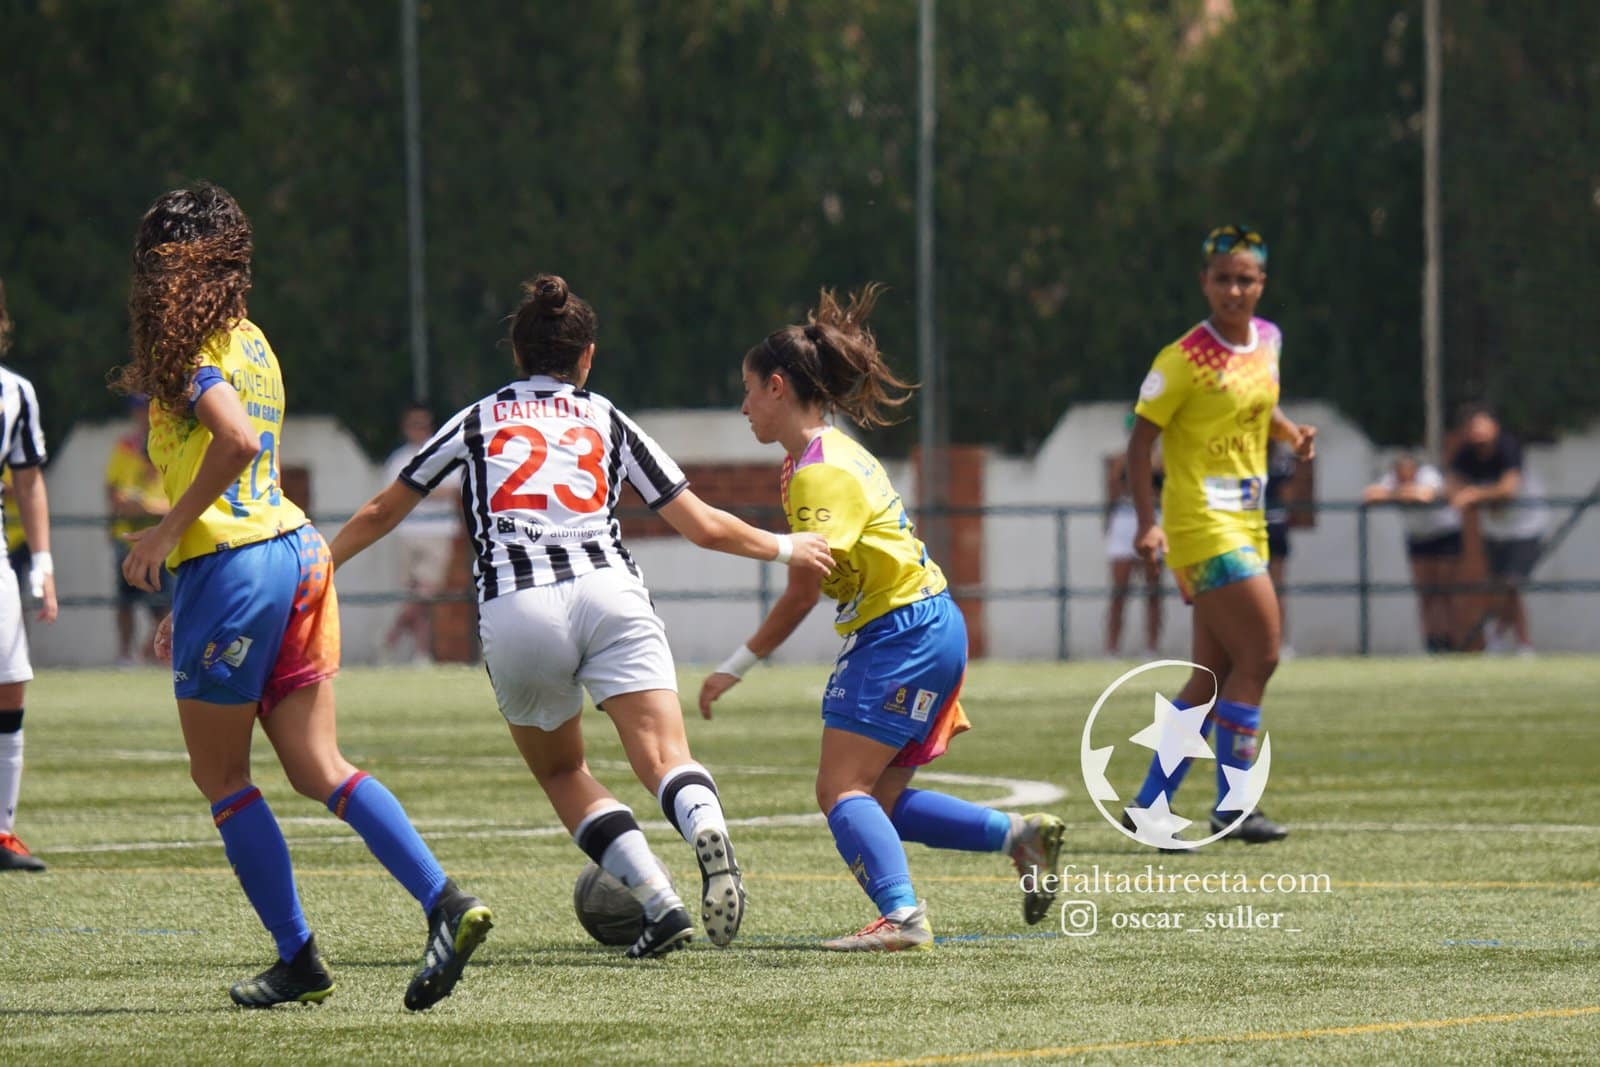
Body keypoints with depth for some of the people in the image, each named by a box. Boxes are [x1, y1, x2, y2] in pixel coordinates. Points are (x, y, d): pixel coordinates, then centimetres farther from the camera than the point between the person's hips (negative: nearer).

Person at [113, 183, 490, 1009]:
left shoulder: (188, 352, -10)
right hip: (295, 548, 8)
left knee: (220, 778, 5)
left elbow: (236, 441, -28)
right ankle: (446, 903, -12)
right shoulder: (251, 345, 17)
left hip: (229, 562, -8)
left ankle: (298, 958, 4)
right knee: (318, 769, 5)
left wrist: (166, 531, -16)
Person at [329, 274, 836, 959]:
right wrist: (785, 549, 38)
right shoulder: (609, 422, 22)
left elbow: (380, 514, 31)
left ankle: (658, 901, -1)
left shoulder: (476, 421, 23)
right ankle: (705, 828, -46)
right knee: (664, 758, -11)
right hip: (607, 590, 0)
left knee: (561, 771, 18)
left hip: (513, 613, 0)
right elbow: (703, 527, 23)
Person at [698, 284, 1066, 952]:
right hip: (927, 626, 10)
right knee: (877, 802, 12)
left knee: (842, 791, -15)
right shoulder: (831, 453, 15)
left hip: (903, 633, -10)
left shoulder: (818, 474, -16)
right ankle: (1021, 835, 11)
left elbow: (804, 590, -21)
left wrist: (736, 668, -18)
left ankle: (902, 915, -28)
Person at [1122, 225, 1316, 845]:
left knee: (1215, 675, 8)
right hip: (1203, 525, -8)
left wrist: (1291, 433, 6)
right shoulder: (1184, 360, -14)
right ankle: (1231, 808, -5)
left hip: (1246, 526, 8)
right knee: (1259, 655, -12)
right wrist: (1148, 523, -21)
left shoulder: (1268, 341, 8)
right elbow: (1141, 439, -12)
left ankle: (1149, 805, 13)